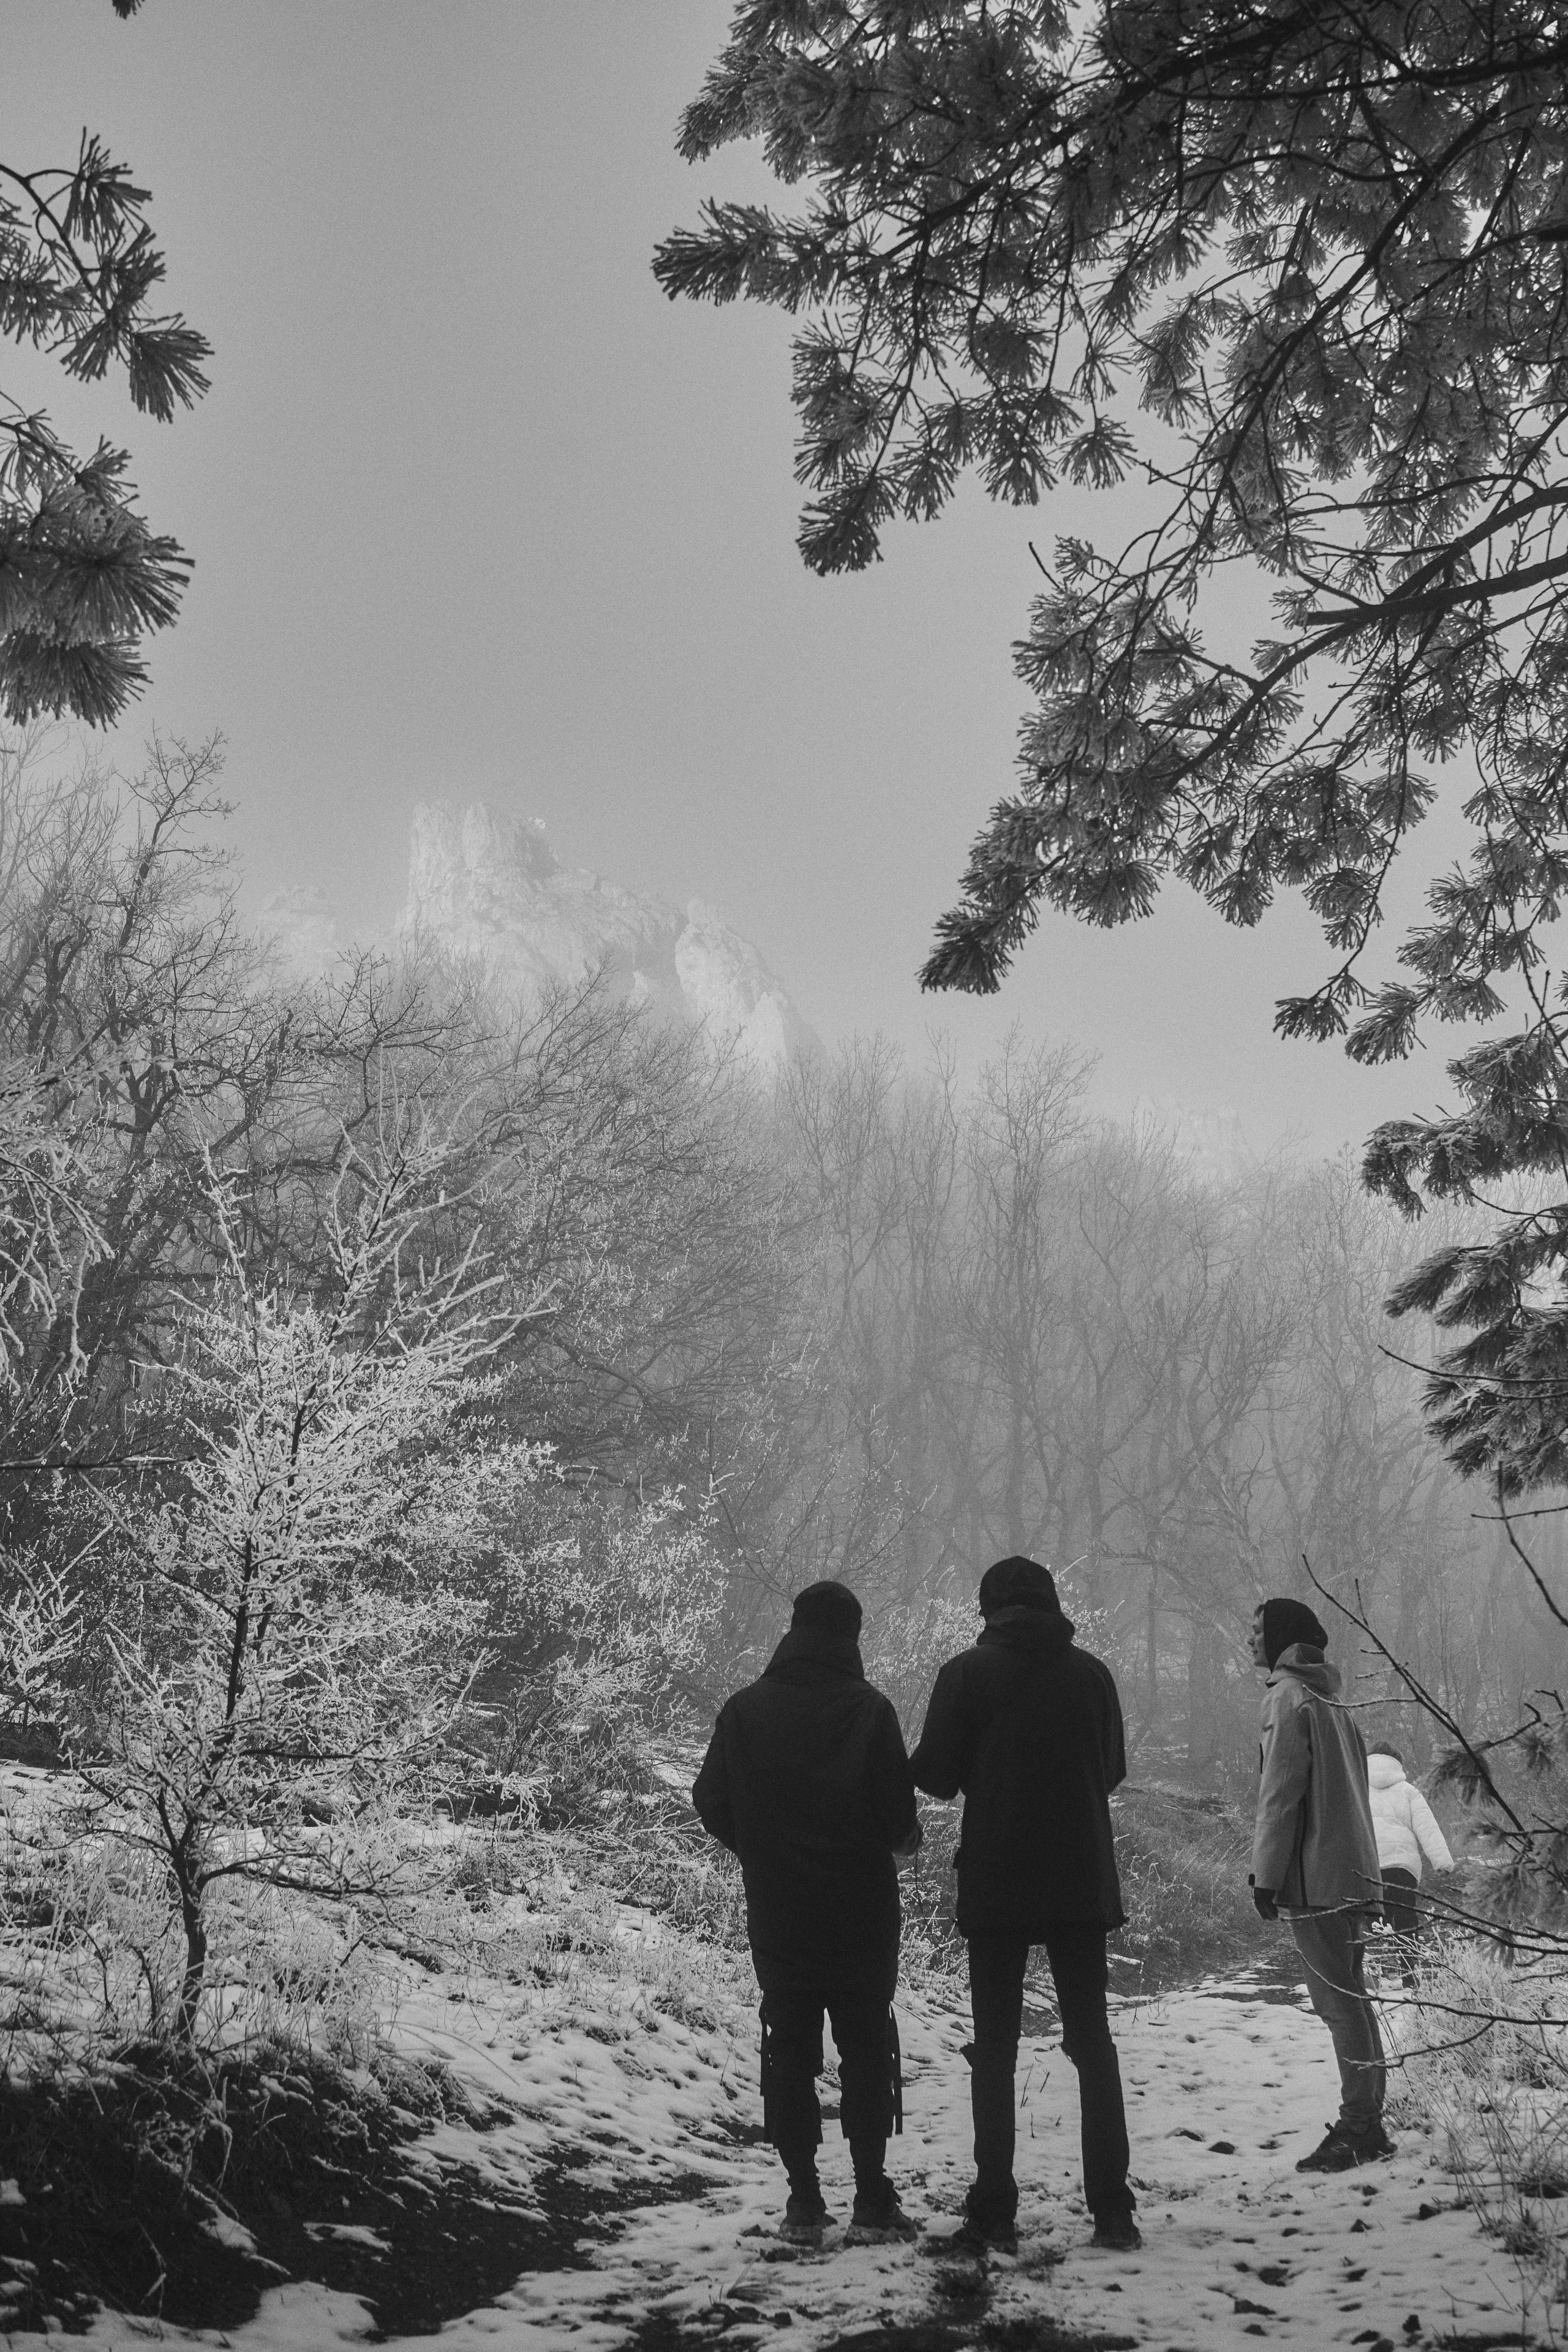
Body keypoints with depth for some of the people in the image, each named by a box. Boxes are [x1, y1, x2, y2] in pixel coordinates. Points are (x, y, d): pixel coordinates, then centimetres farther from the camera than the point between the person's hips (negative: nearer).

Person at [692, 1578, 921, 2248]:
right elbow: (898, 1811, -12)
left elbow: (711, 1803, 0)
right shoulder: (868, 1709, -12)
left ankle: (804, 2204, 8)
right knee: (867, 2052, 7)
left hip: (778, 1916, 2)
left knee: (789, 2053, 9)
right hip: (860, 1914, -2)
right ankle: (872, 2204, 6)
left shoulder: (745, 1709, -4)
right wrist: (905, 1839, 11)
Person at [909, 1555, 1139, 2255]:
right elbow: (1113, 1770, 9)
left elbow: (934, 1772, -7)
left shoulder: (968, 1673, -6)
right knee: (1092, 2039, 10)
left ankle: (994, 2210, 3)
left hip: (995, 1882, -2)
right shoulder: (1090, 1673, 1)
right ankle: (1112, 2209, 5)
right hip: (1083, 1882, 2)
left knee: (995, 2045, 6)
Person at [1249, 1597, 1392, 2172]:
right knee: (1350, 2000, 12)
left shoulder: (1288, 1697, -9)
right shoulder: (1331, 1699, 18)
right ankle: (1366, 2125, 16)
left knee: (1341, 2002, -8)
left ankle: (1356, 2130, -7)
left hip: (1316, 1879, -9)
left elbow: (1280, 1794, -14)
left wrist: (1265, 1874, -12)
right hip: (1354, 1875, 9)